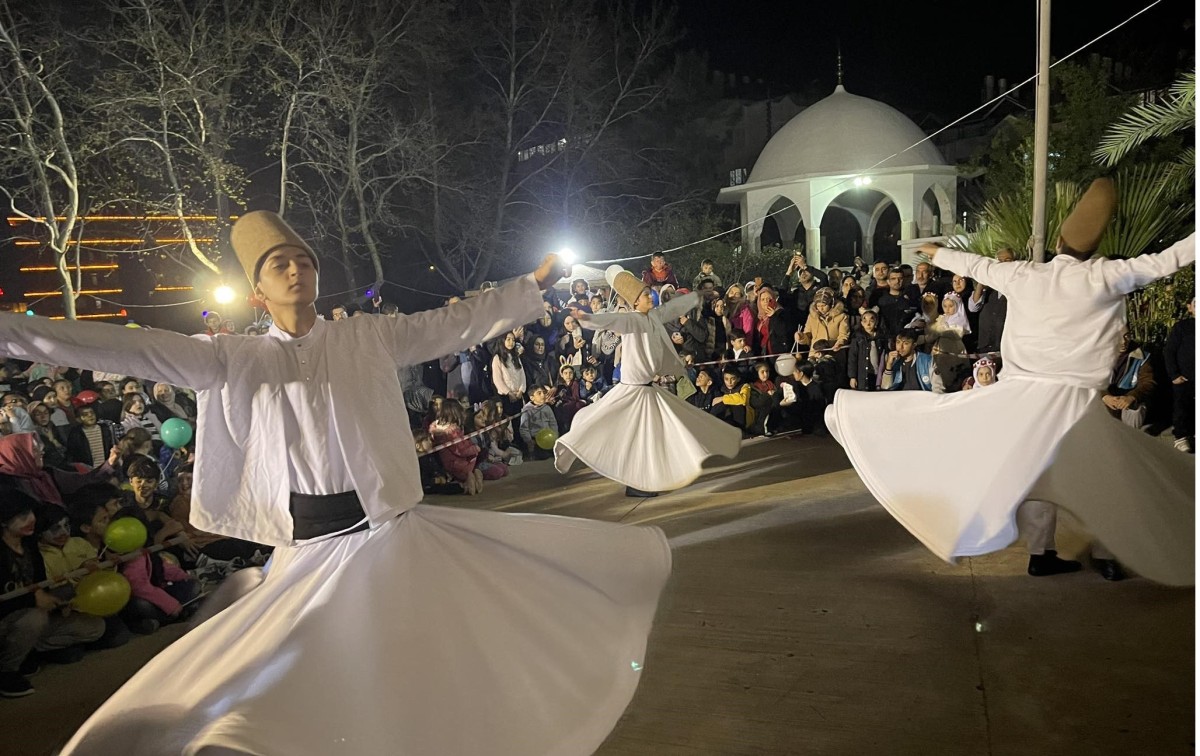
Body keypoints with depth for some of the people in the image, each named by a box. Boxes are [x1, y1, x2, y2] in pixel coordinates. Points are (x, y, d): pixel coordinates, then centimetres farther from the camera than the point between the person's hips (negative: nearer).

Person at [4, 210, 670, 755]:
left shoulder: (367, 338, 3)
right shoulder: (236, 360, 1)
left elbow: (458, 324, 5)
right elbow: (125, 348, -6)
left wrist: (534, 284, 5)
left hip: (399, 533, 1)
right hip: (312, 551, 0)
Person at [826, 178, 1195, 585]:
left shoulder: (1024, 274, 3)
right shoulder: (1104, 277, -6)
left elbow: (978, 266, 19)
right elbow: (1164, 261, -2)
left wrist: (939, 254, 37)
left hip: (1019, 391, 3)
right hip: (1071, 399, -2)